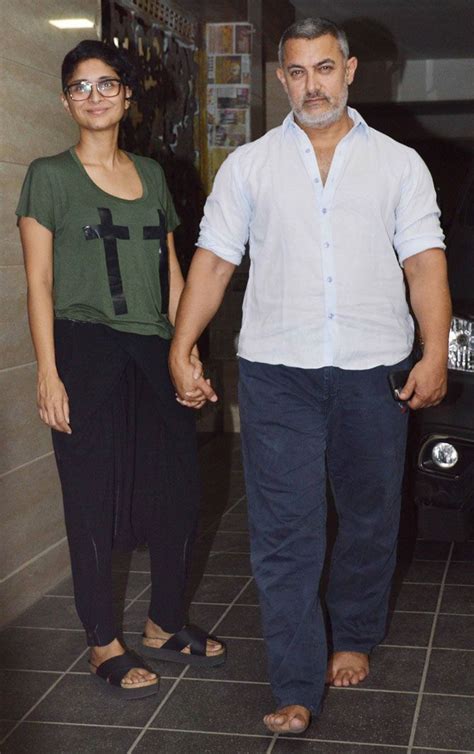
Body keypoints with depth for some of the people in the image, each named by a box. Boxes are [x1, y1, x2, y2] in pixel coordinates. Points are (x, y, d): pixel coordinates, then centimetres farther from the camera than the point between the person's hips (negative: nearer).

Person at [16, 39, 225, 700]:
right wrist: (48, 373, -12)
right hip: (87, 353, -5)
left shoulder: (151, 174, 14)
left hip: (155, 353, 5)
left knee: (179, 490, 7)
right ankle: (104, 645, 16)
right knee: (94, 498, 1)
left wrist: (191, 351, 12)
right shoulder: (50, 175, -1)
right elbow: (39, 282, -5)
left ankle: (165, 625, 26)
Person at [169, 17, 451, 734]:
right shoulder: (248, 165, 9)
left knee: (371, 518, 12)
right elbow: (214, 260, 6)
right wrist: (181, 349, -2)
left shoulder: (399, 163, 9)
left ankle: (354, 639, 35)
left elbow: (425, 260, 2)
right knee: (283, 532, -3)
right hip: (277, 370, -1)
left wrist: (436, 352, -11)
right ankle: (297, 688, 5)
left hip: (374, 370, 1)